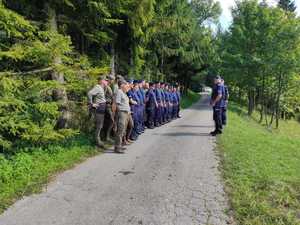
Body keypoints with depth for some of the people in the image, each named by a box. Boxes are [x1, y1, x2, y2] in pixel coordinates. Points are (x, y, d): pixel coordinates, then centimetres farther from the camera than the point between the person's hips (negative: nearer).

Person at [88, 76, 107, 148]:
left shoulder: (101, 88, 16)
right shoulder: (97, 87, -13)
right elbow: (89, 93, -28)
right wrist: (91, 104, -23)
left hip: (102, 108, 10)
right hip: (98, 108, -10)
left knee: (100, 125, 15)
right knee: (99, 125, -7)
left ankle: (98, 140, 26)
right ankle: (97, 141, 1)